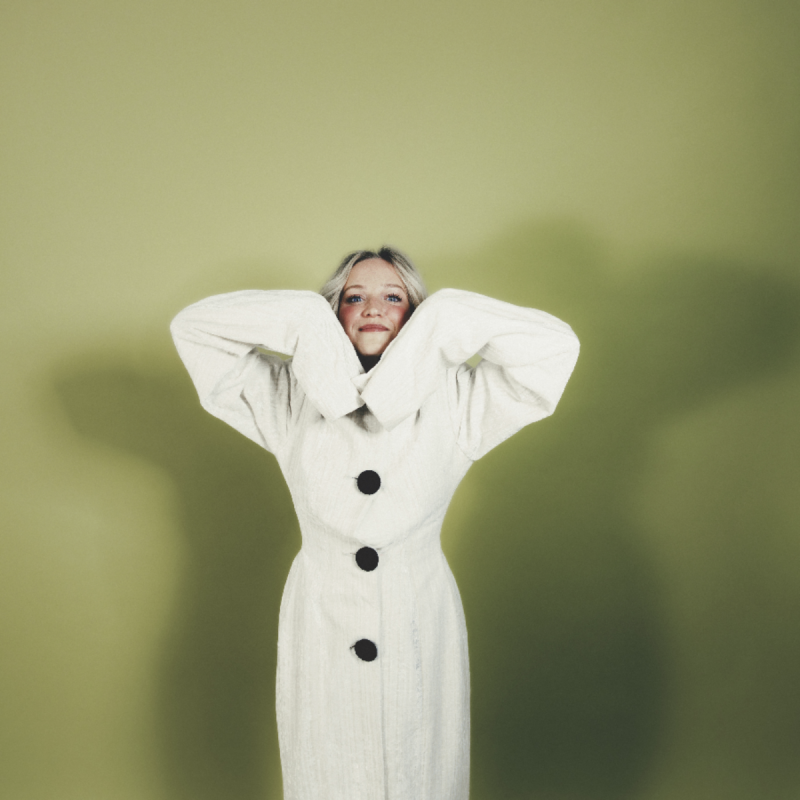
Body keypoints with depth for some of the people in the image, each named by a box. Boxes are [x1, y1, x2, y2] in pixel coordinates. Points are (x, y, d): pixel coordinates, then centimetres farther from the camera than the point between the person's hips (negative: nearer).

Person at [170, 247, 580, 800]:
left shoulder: (452, 400, -4)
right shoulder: (290, 396, -1)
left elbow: (555, 345, -10)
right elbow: (193, 326, -2)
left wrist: (444, 318, -10)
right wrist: (304, 318, -8)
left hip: (419, 629, 0)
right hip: (321, 625, 1)